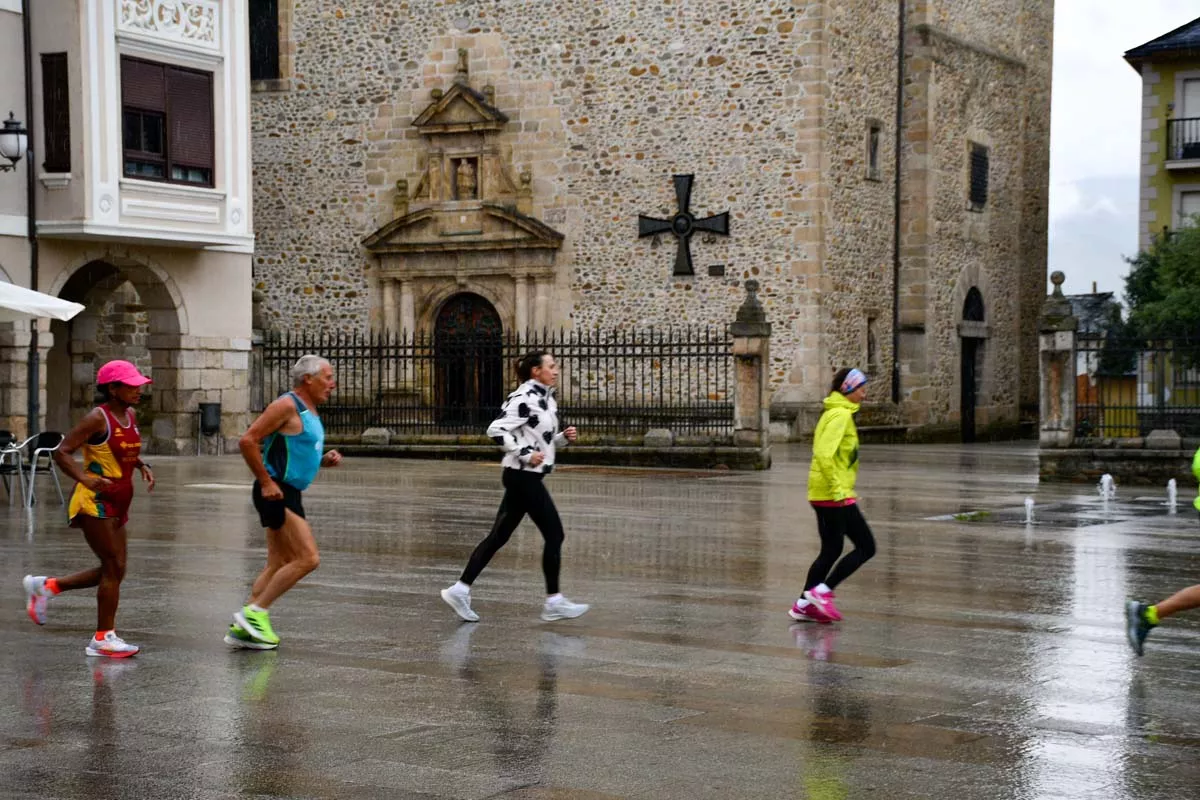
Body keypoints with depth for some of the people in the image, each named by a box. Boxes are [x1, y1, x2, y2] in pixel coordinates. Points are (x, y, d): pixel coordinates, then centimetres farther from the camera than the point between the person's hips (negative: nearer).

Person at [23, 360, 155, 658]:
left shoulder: (130, 416, 10)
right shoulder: (98, 418, -14)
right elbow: (62, 452, -15)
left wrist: (142, 466, 9)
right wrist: (85, 479, -29)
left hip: (116, 505, 9)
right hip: (95, 502, -9)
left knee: (112, 570, 11)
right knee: (114, 567, -8)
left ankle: (46, 586, 26)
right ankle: (103, 638, 0)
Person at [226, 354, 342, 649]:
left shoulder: (309, 411, 17)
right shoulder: (287, 406, -13)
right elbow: (248, 441, -18)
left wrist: (324, 460, 9)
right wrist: (266, 482, -19)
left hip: (288, 494, 10)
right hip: (276, 492, -10)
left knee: (278, 564, 11)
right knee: (307, 558, -14)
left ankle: (242, 627, 14)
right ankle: (255, 612, -8)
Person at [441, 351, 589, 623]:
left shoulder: (545, 399, 14)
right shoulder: (524, 398, -15)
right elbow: (496, 430, -21)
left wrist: (564, 438, 6)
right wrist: (525, 454, -21)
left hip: (526, 477, 9)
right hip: (523, 476, -9)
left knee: (499, 536, 9)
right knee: (554, 534, -3)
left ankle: (460, 590, 10)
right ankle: (554, 602, 6)